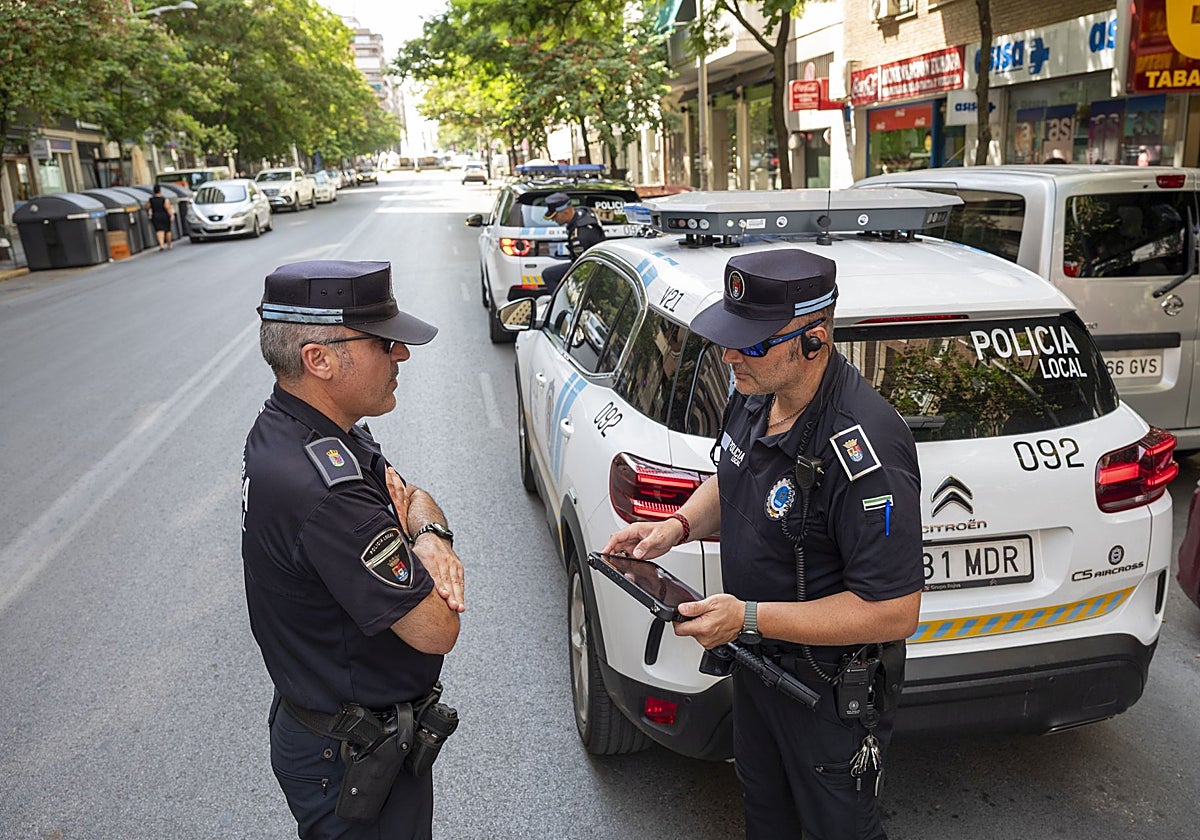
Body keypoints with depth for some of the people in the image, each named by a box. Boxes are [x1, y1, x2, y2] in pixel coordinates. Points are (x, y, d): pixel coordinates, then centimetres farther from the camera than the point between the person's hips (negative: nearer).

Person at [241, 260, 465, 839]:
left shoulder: (286, 428, -4)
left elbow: (413, 497, 6)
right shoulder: (325, 492, -36)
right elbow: (437, 630, -31)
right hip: (351, 761, -9)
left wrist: (430, 538, -17)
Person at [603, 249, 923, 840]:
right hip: (755, 659, 8)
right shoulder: (755, 394, -9)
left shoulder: (863, 450, -36)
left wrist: (748, 618, -33)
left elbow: (895, 613, -32)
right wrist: (680, 525, -8)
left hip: (832, 690, -7)